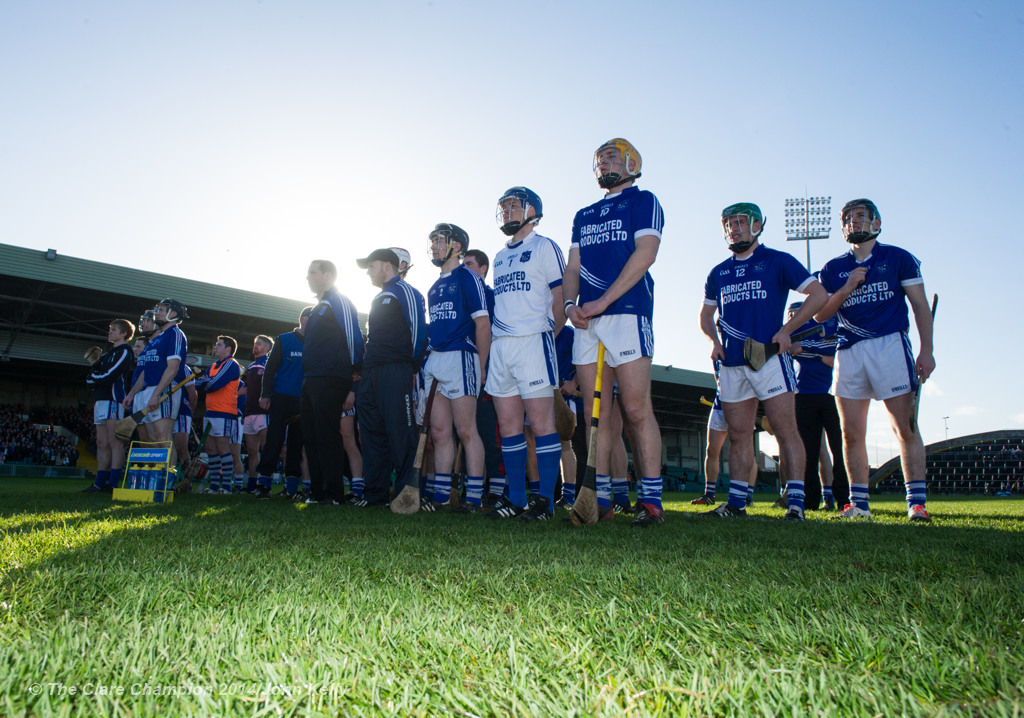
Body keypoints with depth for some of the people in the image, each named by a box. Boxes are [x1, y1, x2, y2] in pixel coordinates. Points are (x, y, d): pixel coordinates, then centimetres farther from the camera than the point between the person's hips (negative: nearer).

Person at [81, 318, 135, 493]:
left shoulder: (124, 351, -4)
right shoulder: (109, 353, 25)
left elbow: (109, 376, -14)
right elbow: (93, 373, 20)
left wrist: (93, 378, 3)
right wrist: (94, 378, -2)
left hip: (114, 400, -10)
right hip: (101, 400, 10)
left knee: (114, 442, -11)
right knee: (102, 443, 8)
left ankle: (112, 484, -13)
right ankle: (100, 483, 11)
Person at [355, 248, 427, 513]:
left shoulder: (405, 291, 0)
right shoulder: (378, 299, 27)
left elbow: (418, 329, -9)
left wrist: (411, 365, -7)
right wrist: (362, 367, 19)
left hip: (394, 372, -9)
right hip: (371, 373, 9)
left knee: (400, 429, -12)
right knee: (372, 432, 7)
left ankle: (408, 489, -10)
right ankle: (375, 491, 11)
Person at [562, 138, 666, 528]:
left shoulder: (643, 200, 8)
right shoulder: (584, 215, 27)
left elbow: (645, 254, -7)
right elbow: (573, 266, 19)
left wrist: (602, 302, -13)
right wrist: (570, 303, -3)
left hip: (627, 312, -6)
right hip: (587, 320, 6)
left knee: (637, 410, -10)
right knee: (595, 413, 3)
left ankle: (651, 500, -4)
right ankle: (600, 497, 8)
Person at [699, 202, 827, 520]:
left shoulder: (778, 261, 5)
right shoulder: (719, 273, 18)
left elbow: (818, 294, 2)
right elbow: (706, 314, 27)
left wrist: (786, 330, -8)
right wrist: (714, 340, 7)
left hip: (770, 357, -5)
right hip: (731, 364, 5)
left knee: (785, 431, -8)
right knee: (738, 436, 6)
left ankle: (796, 503, -5)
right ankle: (736, 503, 11)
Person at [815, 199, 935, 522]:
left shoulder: (898, 258, 9)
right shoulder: (834, 269, 16)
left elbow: (920, 305, 6)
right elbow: (820, 314, 10)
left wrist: (926, 350, -5)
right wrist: (847, 288, -4)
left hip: (890, 345, -3)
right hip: (849, 350, 3)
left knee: (906, 427, -7)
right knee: (851, 432, 1)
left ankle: (916, 503, 0)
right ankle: (858, 504, 8)